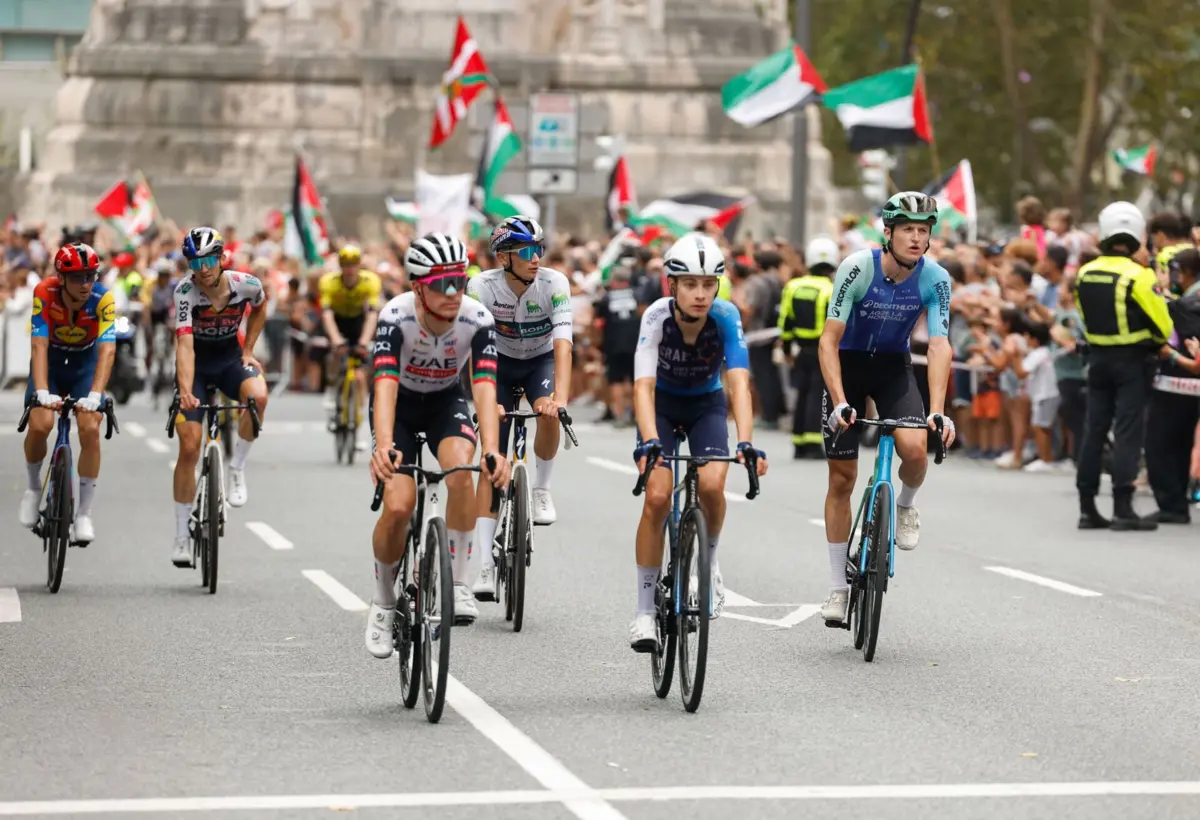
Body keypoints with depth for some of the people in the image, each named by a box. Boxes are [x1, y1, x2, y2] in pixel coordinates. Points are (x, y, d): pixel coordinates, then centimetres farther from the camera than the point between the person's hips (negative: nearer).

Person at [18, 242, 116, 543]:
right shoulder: (44, 294, -27)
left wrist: (94, 395, -46)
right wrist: (41, 392, -45)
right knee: (40, 425, -21)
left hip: (85, 364, 0)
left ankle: (84, 514, -5)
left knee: (90, 430, -17)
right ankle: (34, 487, 9)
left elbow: (107, 350, -33)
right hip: (50, 362, 0)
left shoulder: (103, 299, -27)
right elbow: (39, 346, -32)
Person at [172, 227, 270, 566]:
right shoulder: (185, 291, -25)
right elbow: (185, 345, -35)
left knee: (258, 396, -34)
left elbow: (260, 308, 8)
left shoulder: (245, 284, -18)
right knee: (189, 448, -8)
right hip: (195, 365, -1)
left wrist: (248, 351, 0)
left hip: (230, 359, 1)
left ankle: (236, 469, -11)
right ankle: (182, 536, 4)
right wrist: (186, 392, -48)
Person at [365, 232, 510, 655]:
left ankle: (457, 582, -17)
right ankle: (383, 601, 8)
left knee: (460, 470, -31)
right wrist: (383, 447, -57)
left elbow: (485, 387, -35)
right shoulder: (396, 316, -30)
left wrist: (492, 450, -51)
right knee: (398, 507, -18)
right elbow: (385, 385, -41)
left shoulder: (478, 319, -26)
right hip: (401, 404, -1)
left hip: (446, 402, 1)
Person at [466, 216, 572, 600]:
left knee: (548, 416, -34)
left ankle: (541, 489, -5)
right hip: (501, 364, 0)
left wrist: (560, 397, -50)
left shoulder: (554, 283, -25)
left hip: (541, 361, 0)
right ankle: (486, 566, -11)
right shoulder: (482, 287, -25)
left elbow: (563, 342, -35)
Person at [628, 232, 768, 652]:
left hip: (707, 404, 1)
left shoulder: (726, 317, -27)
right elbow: (644, 386, -37)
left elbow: (739, 383, -34)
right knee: (657, 496, -18)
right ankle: (645, 609, -7)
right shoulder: (657, 317, -29)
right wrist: (649, 443, -53)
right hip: (663, 403, -1)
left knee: (712, 485, -25)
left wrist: (746, 444, -48)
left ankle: (708, 561, 6)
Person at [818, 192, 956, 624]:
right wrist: (840, 402, -36)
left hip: (893, 365, 1)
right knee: (842, 477, -2)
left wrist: (937, 411, -33)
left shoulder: (935, 279, -18)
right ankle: (838, 587, 8)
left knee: (914, 448, -26)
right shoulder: (857, 267, -25)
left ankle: (905, 505, 9)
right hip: (848, 363, -1)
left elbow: (939, 347, -21)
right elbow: (829, 339, -26)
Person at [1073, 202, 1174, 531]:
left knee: (1094, 431, 9)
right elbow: (1163, 326, -12)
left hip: (1098, 358, 5)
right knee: (1127, 432, -3)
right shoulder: (1138, 276, -16)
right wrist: (1153, 343, 8)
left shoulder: (1084, 275, 0)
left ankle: (1087, 508, 12)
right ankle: (1123, 507, -6)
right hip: (1133, 362, -5)